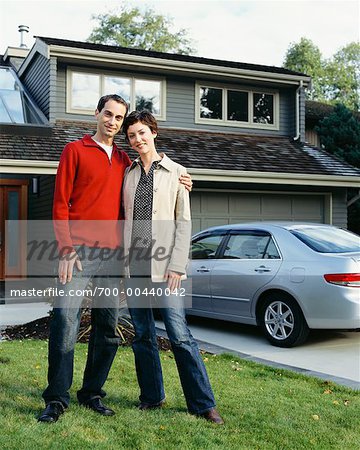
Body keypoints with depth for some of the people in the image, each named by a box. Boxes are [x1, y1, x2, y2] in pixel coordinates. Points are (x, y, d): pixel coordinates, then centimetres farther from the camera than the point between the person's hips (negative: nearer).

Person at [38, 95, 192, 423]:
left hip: (112, 254, 5)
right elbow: (60, 204, -1)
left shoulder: (124, 160, 18)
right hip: (80, 251, -5)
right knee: (65, 317, -11)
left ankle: (92, 393, 18)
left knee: (108, 326, 6)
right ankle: (56, 398, 1)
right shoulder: (76, 150, 4)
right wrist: (66, 249, -11)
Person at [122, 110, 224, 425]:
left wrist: (177, 265, -8)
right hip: (133, 266, 4)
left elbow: (184, 222, 0)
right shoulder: (127, 174, 13)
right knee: (143, 336, 9)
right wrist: (121, 260, 4)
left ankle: (203, 404, 2)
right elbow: (122, 218, 13)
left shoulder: (176, 173, 5)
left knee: (180, 336, -7)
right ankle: (152, 397, 22)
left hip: (163, 267, -4)